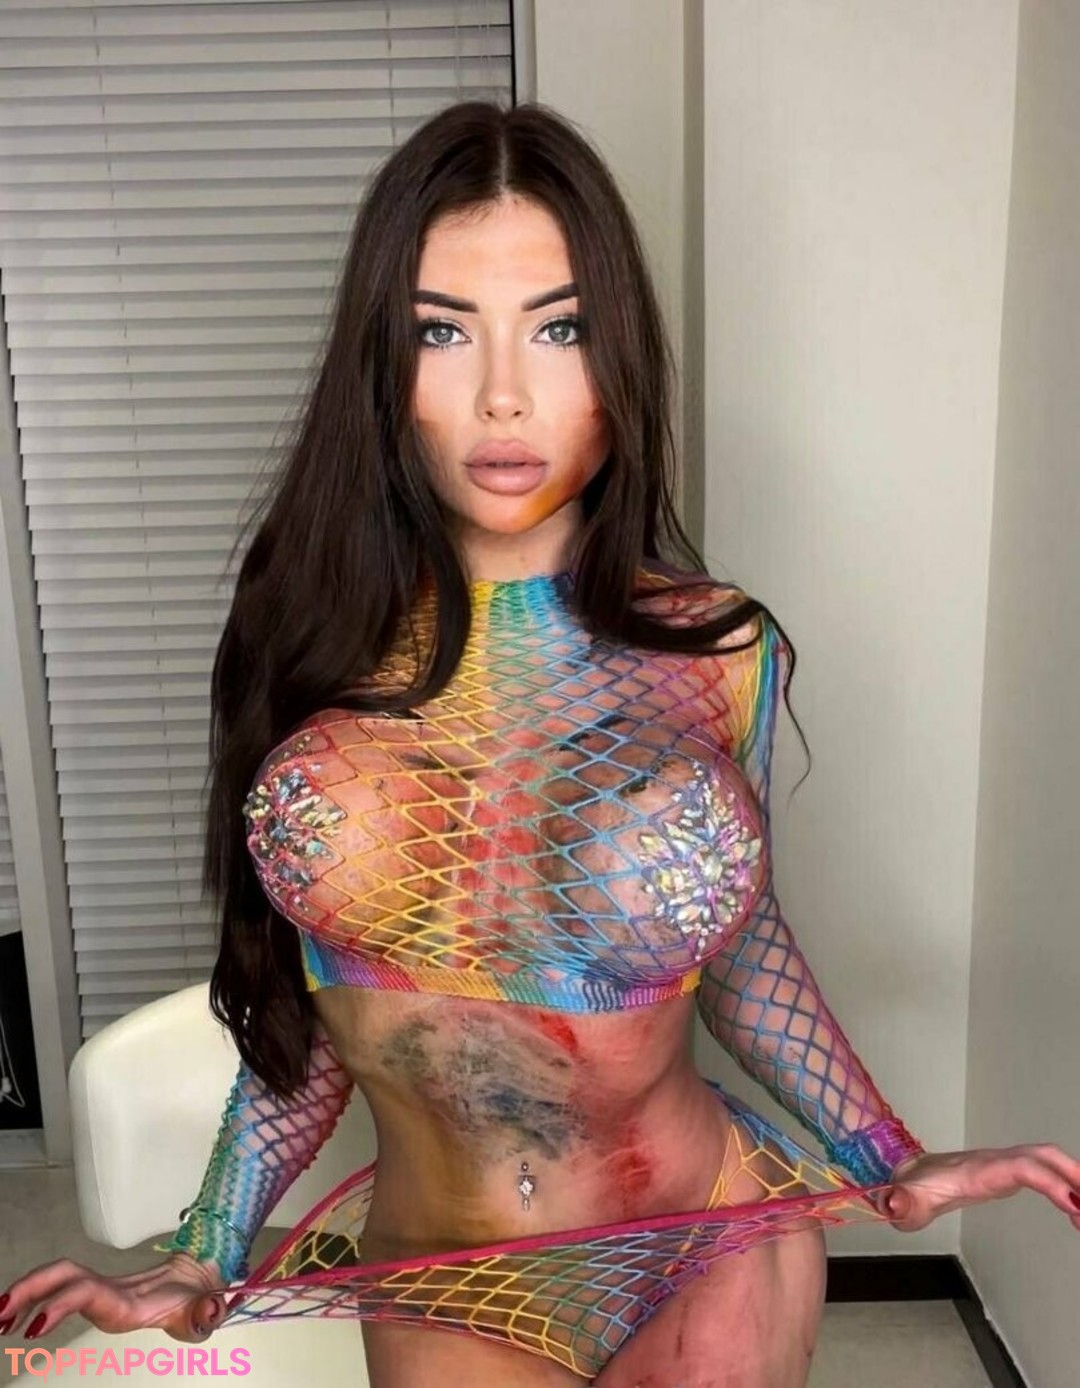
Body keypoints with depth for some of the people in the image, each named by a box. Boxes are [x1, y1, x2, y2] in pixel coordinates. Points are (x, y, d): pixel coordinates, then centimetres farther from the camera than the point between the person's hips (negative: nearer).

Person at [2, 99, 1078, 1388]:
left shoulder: (718, 651, -11)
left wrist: (893, 1166, -1)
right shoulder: (322, 646, -10)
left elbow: (739, 945, 3)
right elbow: (305, 990, 0)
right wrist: (202, 1265, -1)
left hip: (712, 1269, 0)